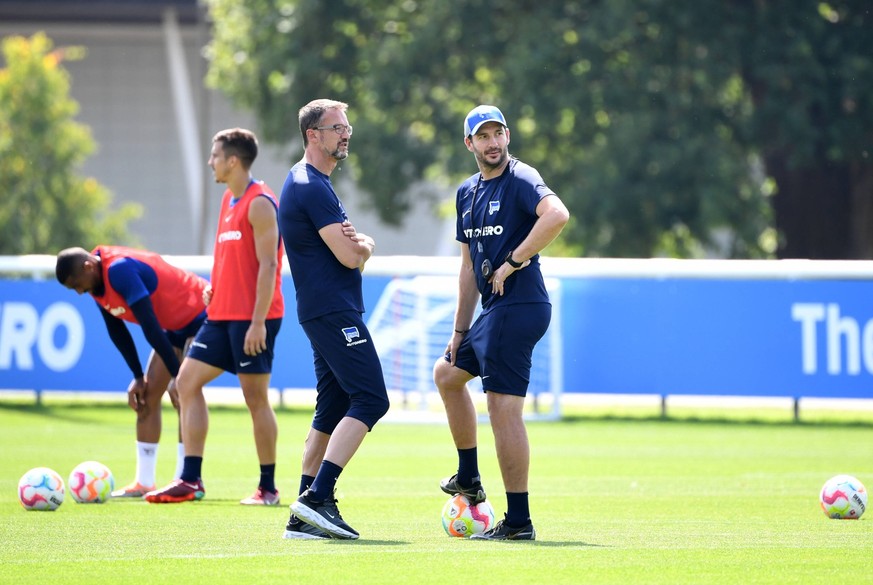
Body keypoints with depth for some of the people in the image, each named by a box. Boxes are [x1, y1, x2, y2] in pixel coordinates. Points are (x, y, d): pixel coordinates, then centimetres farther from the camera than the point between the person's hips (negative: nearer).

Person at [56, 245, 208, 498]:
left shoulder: (119, 270, -32)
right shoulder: (97, 282, -3)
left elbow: (150, 326, -33)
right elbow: (116, 332, 8)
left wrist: (178, 375, -32)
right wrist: (138, 377, 5)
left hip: (200, 316, -9)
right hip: (174, 325, 9)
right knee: (148, 394, 3)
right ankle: (144, 482, 5)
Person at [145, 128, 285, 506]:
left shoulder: (259, 203, -12)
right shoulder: (228, 200, 16)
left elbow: (268, 265, -17)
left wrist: (258, 322, -21)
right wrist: (214, 287, 11)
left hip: (251, 318, -9)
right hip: (222, 315, 9)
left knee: (256, 398, -3)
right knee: (187, 382, 3)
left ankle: (268, 488, 6)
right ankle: (191, 481, 3)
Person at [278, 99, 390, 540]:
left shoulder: (305, 182, 20)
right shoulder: (312, 186, -14)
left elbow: (349, 247, 20)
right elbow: (351, 256, -18)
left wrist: (355, 240, -4)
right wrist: (364, 245, 5)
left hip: (325, 313, 11)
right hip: (334, 312, -11)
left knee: (332, 411, 10)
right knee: (370, 400, -15)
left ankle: (304, 517, 8)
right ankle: (317, 498, -22)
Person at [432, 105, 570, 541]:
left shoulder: (520, 179, -11)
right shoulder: (467, 193, 16)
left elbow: (557, 215, -32)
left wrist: (512, 263, -25)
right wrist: (459, 332, 20)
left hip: (519, 307, -10)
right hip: (493, 310, 10)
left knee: (504, 408, -12)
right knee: (447, 374, 26)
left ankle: (519, 521, -10)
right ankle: (468, 479, 35)